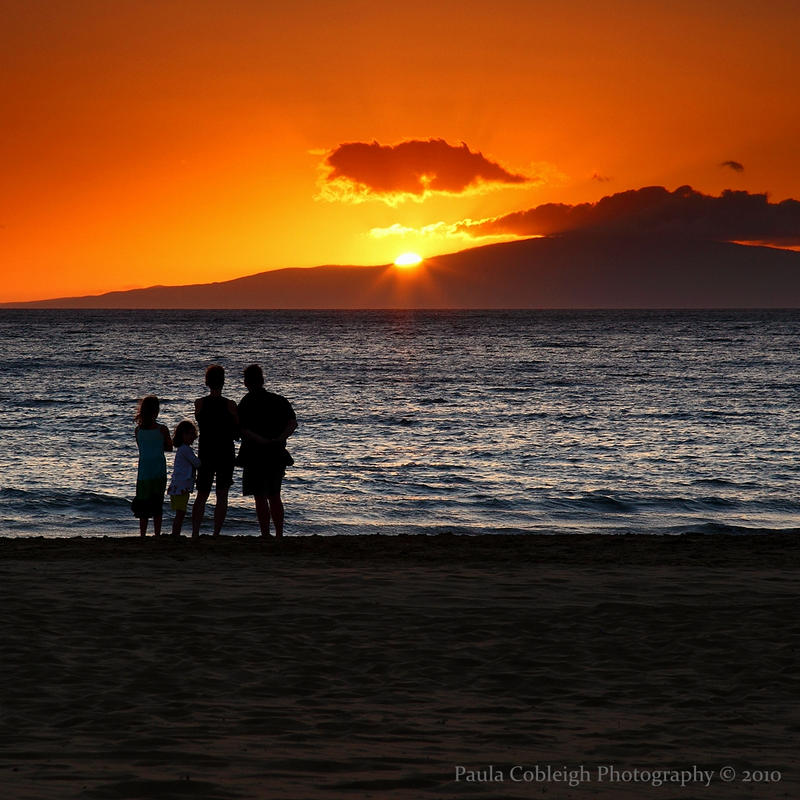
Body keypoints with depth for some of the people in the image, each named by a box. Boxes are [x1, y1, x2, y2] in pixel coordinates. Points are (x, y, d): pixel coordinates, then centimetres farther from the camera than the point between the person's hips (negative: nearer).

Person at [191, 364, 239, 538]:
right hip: (226, 453, -2)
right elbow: (238, 432, -2)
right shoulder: (230, 405, -9)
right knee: (222, 496, 5)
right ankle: (216, 534, 1)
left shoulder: (199, 403, -4)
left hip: (205, 452, 2)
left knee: (201, 495, 12)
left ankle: (195, 532, 3)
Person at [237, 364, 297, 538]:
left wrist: (263, 442, -19)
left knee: (260, 498, 0)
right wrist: (278, 440, -15)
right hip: (277, 456, 4)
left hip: (255, 456, -4)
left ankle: (266, 535, -1)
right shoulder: (279, 401, 6)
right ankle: (279, 535, 14)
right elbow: (293, 423, -8)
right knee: (275, 497, 15)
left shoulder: (245, 403, -5)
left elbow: (243, 430, -18)